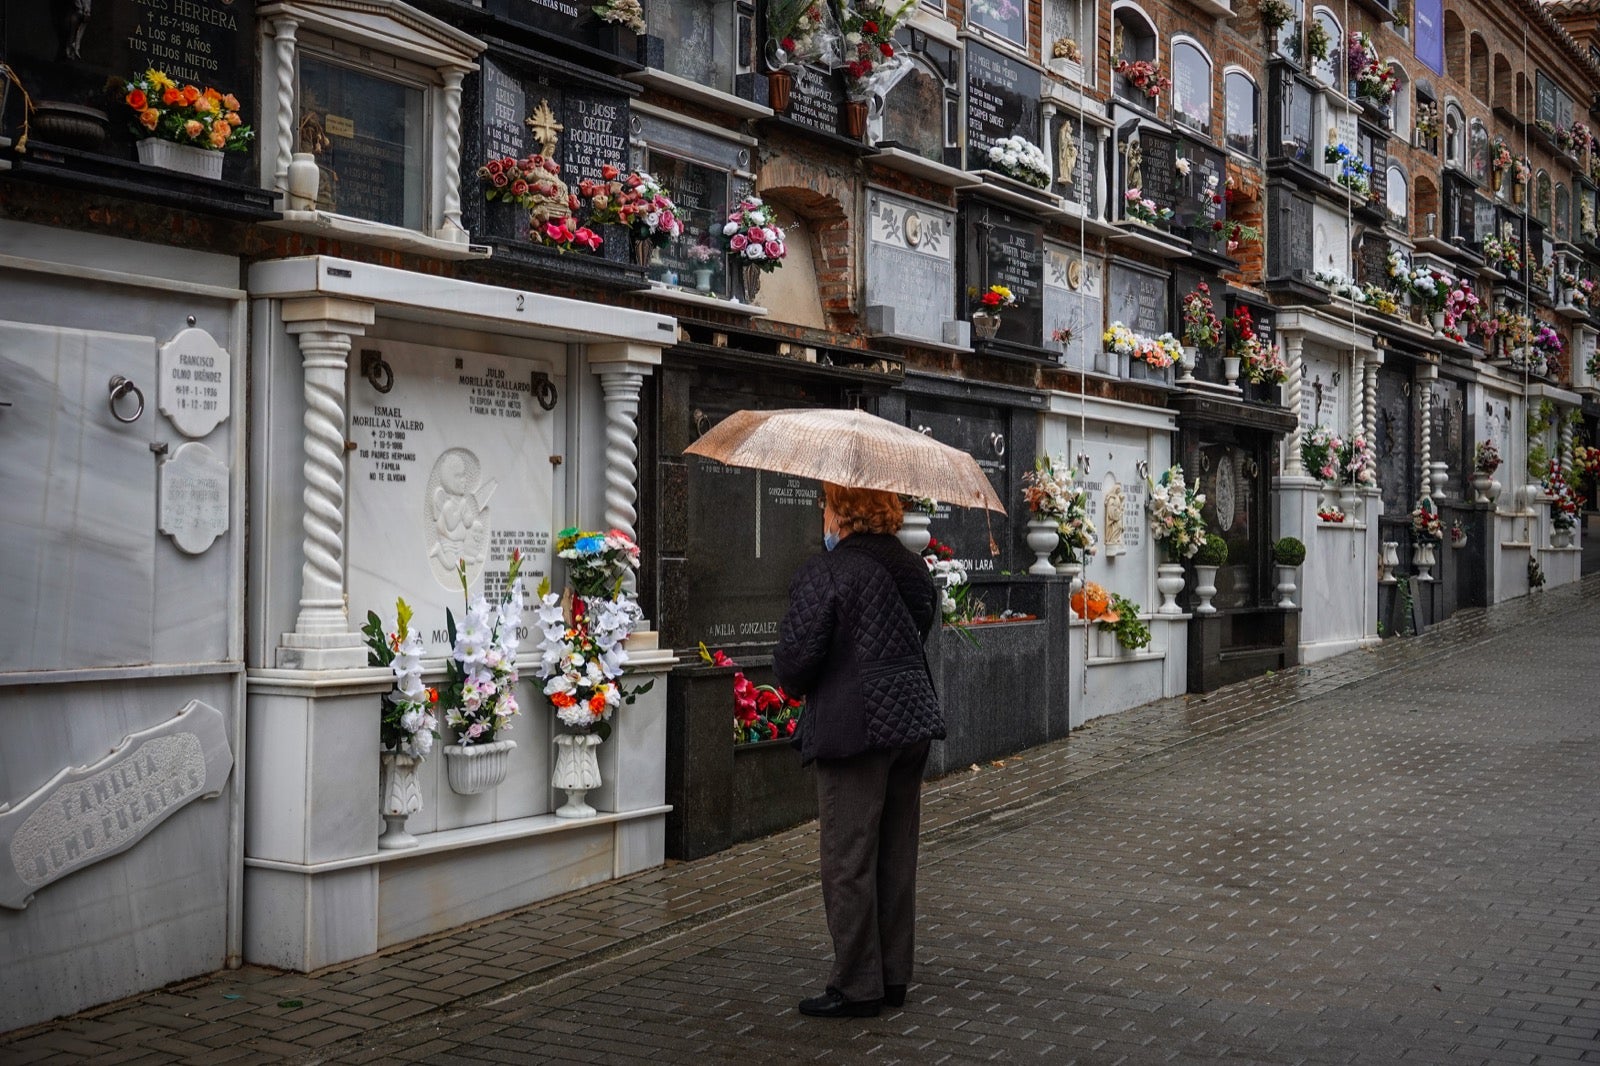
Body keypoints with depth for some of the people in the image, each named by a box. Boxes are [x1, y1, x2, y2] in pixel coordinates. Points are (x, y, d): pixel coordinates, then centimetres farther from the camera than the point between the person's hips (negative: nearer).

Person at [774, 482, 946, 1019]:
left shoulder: (824, 573, -13)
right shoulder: (914, 569, 10)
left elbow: (793, 659, -16)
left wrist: (800, 688, 4)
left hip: (854, 728, -8)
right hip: (914, 717, 8)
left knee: (849, 860, 2)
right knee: (897, 856, 14)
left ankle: (857, 986, 8)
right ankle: (894, 977, 23)